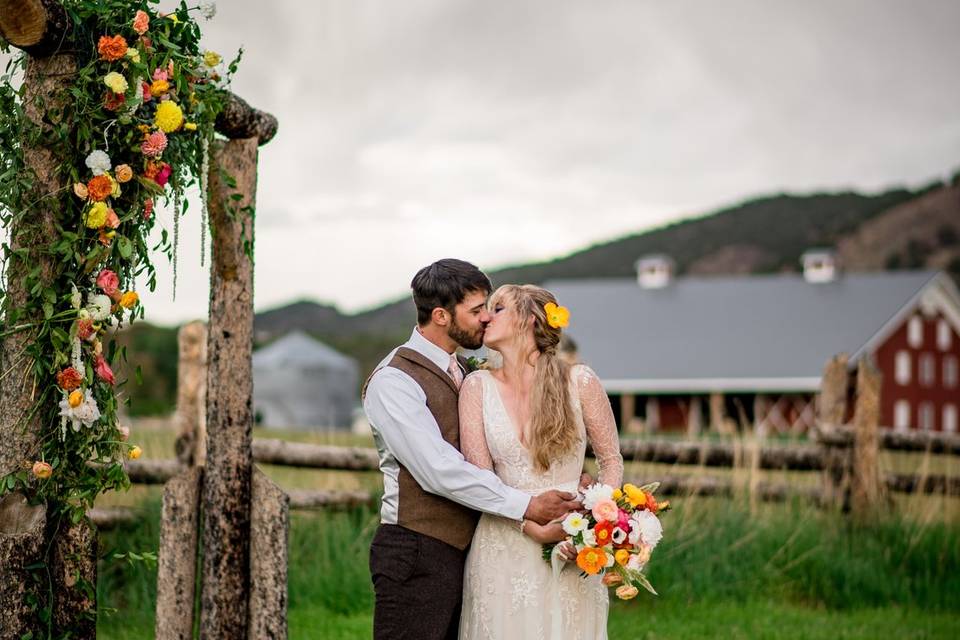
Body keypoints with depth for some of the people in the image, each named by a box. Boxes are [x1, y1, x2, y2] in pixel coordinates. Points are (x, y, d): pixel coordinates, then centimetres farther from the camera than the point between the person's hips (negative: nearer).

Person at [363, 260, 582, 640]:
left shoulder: (464, 372, 15)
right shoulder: (393, 380, -13)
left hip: (463, 550, 8)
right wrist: (526, 506, -20)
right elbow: (439, 470, -21)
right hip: (416, 554, -8)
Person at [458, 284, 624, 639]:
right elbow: (479, 476, -3)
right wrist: (534, 526, -15)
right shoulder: (478, 386, 2)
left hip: (572, 545, -1)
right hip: (503, 543, 1)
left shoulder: (579, 381, -2)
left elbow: (611, 459, 6)